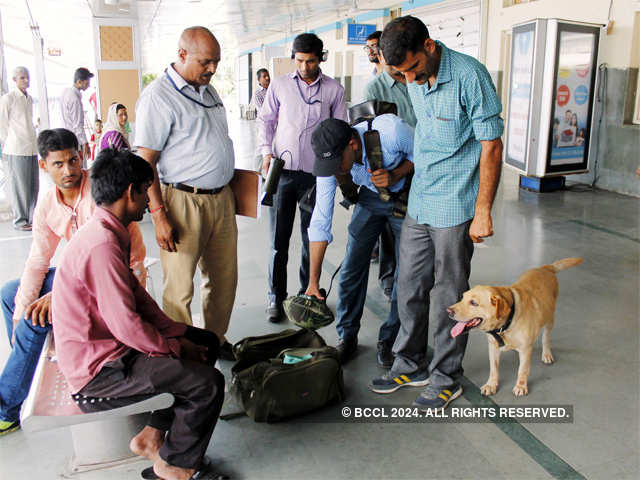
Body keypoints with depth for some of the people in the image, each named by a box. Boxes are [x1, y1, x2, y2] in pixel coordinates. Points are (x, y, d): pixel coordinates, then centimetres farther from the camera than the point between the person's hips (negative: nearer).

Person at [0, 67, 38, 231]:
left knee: (33, 185, 7)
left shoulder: (29, 98, 14)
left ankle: (32, 218, 16)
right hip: (16, 150, -6)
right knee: (19, 185, -2)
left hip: (31, 148, 6)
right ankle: (20, 220, 5)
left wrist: (32, 141, 16)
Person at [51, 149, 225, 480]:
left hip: (106, 344, 11)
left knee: (206, 342, 14)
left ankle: (152, 436, 18)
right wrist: (174, 347, -11)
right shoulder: (102, 245, -27)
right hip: (96, 368, -11)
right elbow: (126, 326, -27)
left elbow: (136, 294, 12)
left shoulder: (105, 232, 7)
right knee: (208, 382, -16)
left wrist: (177, 333, 4)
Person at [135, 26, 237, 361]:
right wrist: (158, 214, -19)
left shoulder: (208, 90, 15)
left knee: (223, 278, 14)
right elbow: (145, 161, -14)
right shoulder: (158, 96, -10)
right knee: (180, 287, 2)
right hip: (183, 202, -8)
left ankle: (216, 341, 31)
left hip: (221, 199, 8)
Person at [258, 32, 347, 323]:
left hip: (316, 173, 0)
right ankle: (276, 297, 14)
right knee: (279, 238, 2)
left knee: (313, 238, 7)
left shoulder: (334, 90, 5)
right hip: (282, 170, 0)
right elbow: (265, 119, 14)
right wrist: (267, 151, -1)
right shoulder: (279, 85, 7)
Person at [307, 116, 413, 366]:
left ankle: (389, 340, 13)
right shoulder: (329, 160, -24)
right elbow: (320, 221, -20)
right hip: (371, 198, 3)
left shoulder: (391, 130, -36)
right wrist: (313, 281, -20)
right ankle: (347, 338, 15)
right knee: (352, 266, -3)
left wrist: (394, 176, -34)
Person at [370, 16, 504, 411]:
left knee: (448, 295, 3)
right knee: (409, 286, 13)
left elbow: (492, 147, -15)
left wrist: (483, 211, -16)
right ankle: (411, 364, 30)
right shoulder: (414, 81, 6)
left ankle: (447, 378, 21)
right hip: (419, 201, 7)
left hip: (455, 206, -7)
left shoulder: (469, 75, -16)